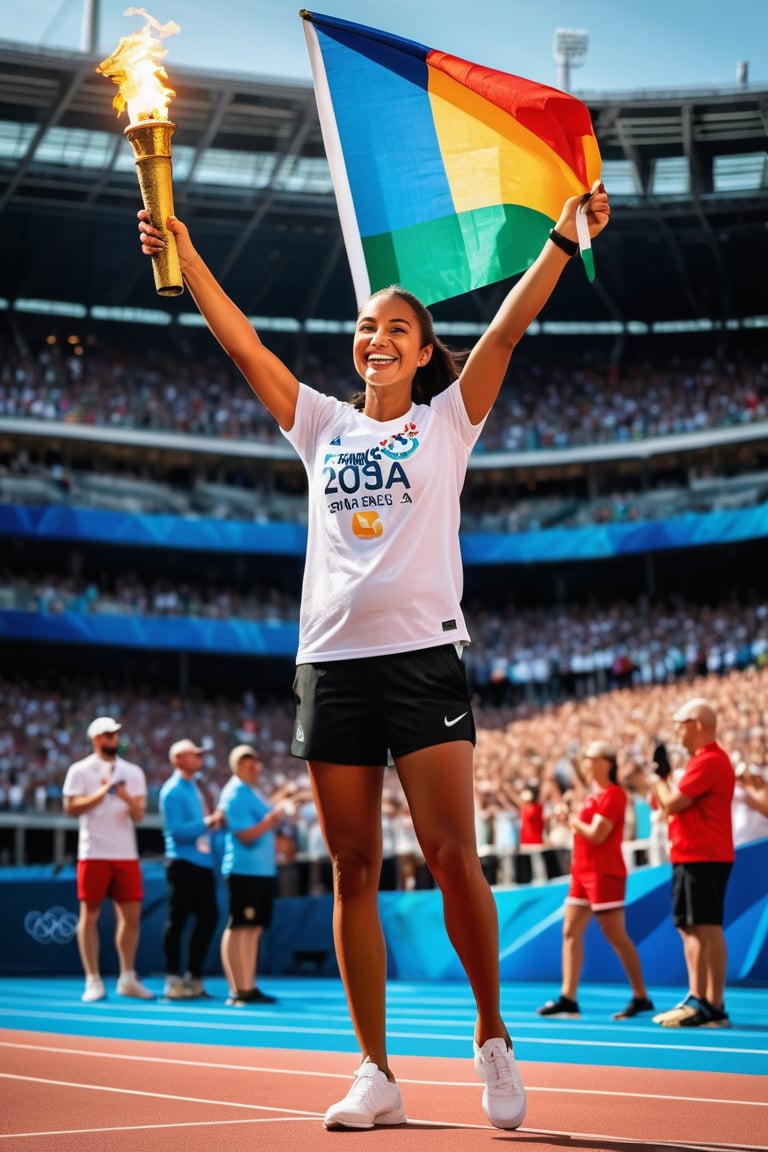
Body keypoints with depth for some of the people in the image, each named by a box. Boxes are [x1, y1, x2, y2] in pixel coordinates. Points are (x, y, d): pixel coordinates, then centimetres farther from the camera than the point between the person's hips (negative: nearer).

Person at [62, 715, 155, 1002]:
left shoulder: (133, 772, 12)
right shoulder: (80, 771, 0)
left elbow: (139, 815, 6)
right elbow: (71, 807, -8)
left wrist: (128, 799, -15)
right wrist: (101, 794, -18)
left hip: (126, 853, 4)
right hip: (93, 853, -4)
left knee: (131, 914, 3)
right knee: (89, 914, -2)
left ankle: (128, 979, 13)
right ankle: (93, 981, 5)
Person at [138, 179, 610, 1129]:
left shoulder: (447, 420, 9)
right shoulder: (324, 426, 16)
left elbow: (510, 328, -2)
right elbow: (241, 344, 13)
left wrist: (564, 238, -11)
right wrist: (184, 256, 7)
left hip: (423, 656, -3)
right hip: (331, 661, 3)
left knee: (452, 858, -10)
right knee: (353, 872, 3)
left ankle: (493, 1036, 10)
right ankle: (375, 1073, 10)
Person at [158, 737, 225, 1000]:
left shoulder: (193, 788, 18)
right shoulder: (172, 791, -9)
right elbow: (177, 831, -18)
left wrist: (216, 823, 7)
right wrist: (209, 821, -20)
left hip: (203, 863, 9)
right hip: (183, 863, -9)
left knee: (209, 918, 9)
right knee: (177, 920, -4)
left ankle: (194, 978, 19)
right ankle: (173, 981, 2)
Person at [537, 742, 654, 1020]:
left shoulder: (613, 794, -13)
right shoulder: (593, 794, 16)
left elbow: (596, 834, -19)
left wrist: (573, 820, -6)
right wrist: (572, 819, 3)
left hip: (604, 873, -10)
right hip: (582, 871, 10)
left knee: (615, 936, -6)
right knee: (571, 931, 5)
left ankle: (641, 998, 2)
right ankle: (568, 998, 5)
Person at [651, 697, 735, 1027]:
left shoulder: (709, 761, -16)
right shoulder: (703, 759, 17)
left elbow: (672, 803, -16)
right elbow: (681, 803, 22)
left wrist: (660, 777, -1)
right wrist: (666, 777, 13)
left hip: (704, 858, -11)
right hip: (689, 857, 11)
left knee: (707, 928, -10)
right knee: (689, 929, 12)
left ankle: (715, 1008, -10)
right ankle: (697, 999, 17)